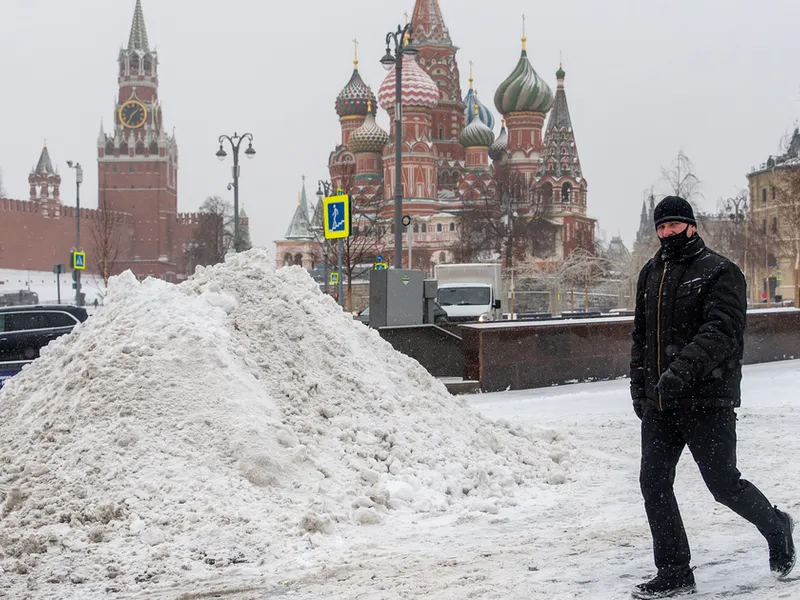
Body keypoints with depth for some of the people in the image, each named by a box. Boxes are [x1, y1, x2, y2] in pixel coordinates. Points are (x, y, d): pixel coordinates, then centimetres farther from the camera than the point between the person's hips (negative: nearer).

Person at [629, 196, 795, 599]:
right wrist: (639, 388, 15)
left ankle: (775, 526, 29)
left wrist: (682, 369, -32)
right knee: (654, 484, 1)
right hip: (658, 403, 6)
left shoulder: (719, 271, -6)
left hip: (707, 399, -6)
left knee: (724, 485, 0)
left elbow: (721, 331, -20)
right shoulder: (650, 274, 14)